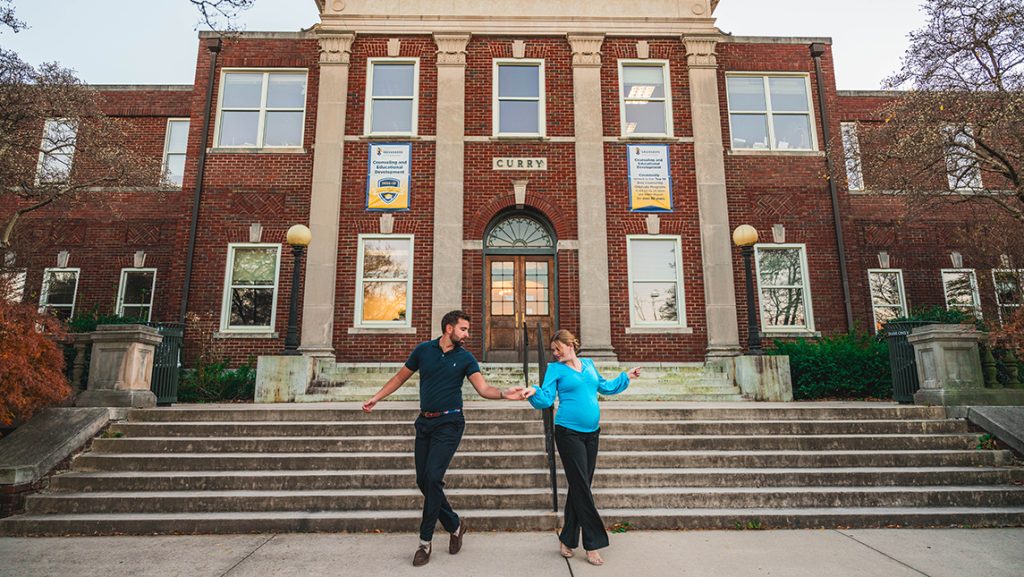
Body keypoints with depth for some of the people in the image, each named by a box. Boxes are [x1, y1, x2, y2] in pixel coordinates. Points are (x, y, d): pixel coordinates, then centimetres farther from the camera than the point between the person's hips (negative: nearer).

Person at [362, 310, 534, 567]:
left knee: (433, 477, -14)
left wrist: (505, 393, -29)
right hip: (425, 422, 3)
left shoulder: (465, 357, -2)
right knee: (422, 480, 4)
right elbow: (400, 377, 12)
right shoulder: (423, 350, 2)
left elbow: (483, 388, -10)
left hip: (449, 423, -3)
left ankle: (425, 541, 0)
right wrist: (376, 398, 8)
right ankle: (454, 525, 23)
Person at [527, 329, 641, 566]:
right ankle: (592, 545, 2)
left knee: (579, 487, 9)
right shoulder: (555, 369, -1)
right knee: (581, 489, -6)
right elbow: (546, 399, -9)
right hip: (569, 433, -5)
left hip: (592, 433, 5)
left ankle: (567, 540, 21)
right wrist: (534, 392, -29)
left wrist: (626, 377, 26)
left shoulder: (589, 364, 13)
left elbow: (604, 386, 26)